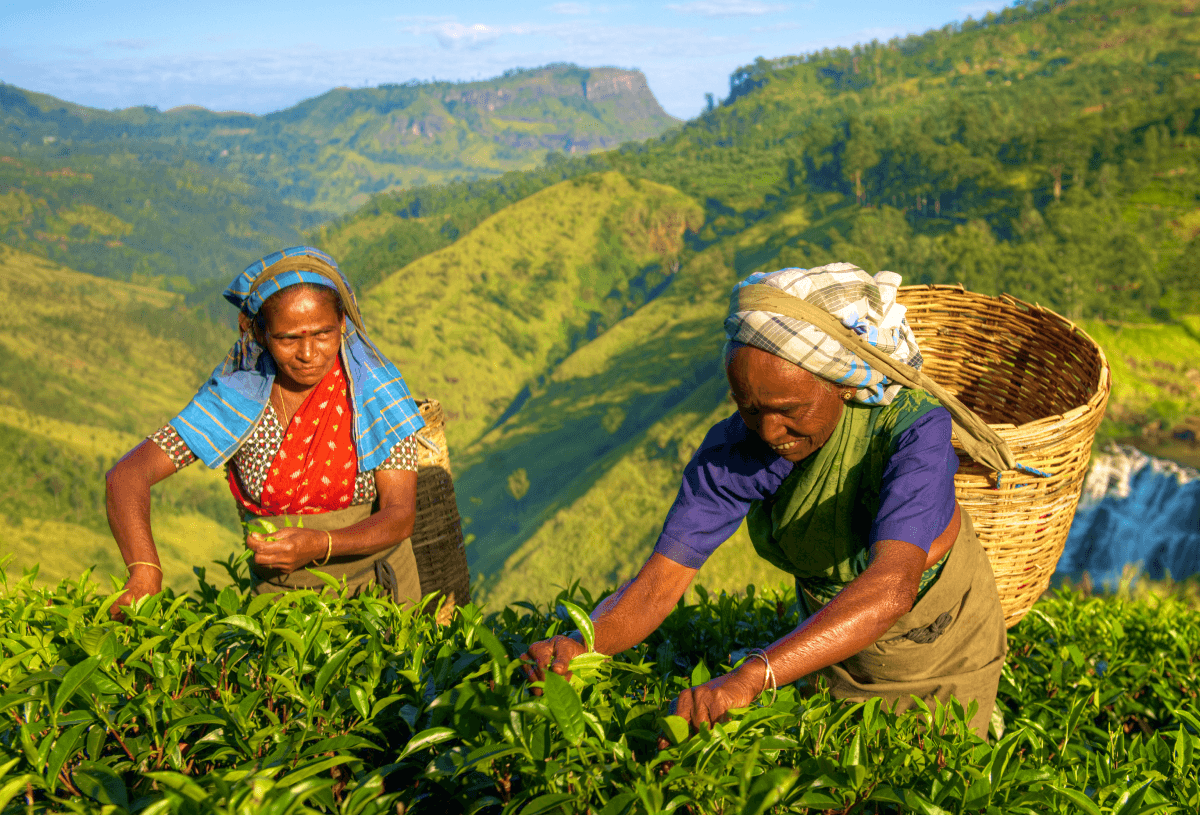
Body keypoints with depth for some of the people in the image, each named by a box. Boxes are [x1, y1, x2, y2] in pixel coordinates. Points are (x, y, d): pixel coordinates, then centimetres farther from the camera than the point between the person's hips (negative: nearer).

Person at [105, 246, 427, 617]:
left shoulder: (375, 387, -11)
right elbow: (126, 475, -13)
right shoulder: (239, 398, -9)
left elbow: (400, 515, -12)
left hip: (375, 585, -1)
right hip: (279, 591, 1)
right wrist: (144, 571, -31)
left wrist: (320, 545, -31)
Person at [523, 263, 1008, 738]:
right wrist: (578, 646, -49)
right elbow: (658, 584, -28)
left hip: (943, 645, -3)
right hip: (836, 640, 3)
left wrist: (750, 677, -65)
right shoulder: (734, 449, -26)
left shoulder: (914, 429, -37)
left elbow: (891, 587, -53)